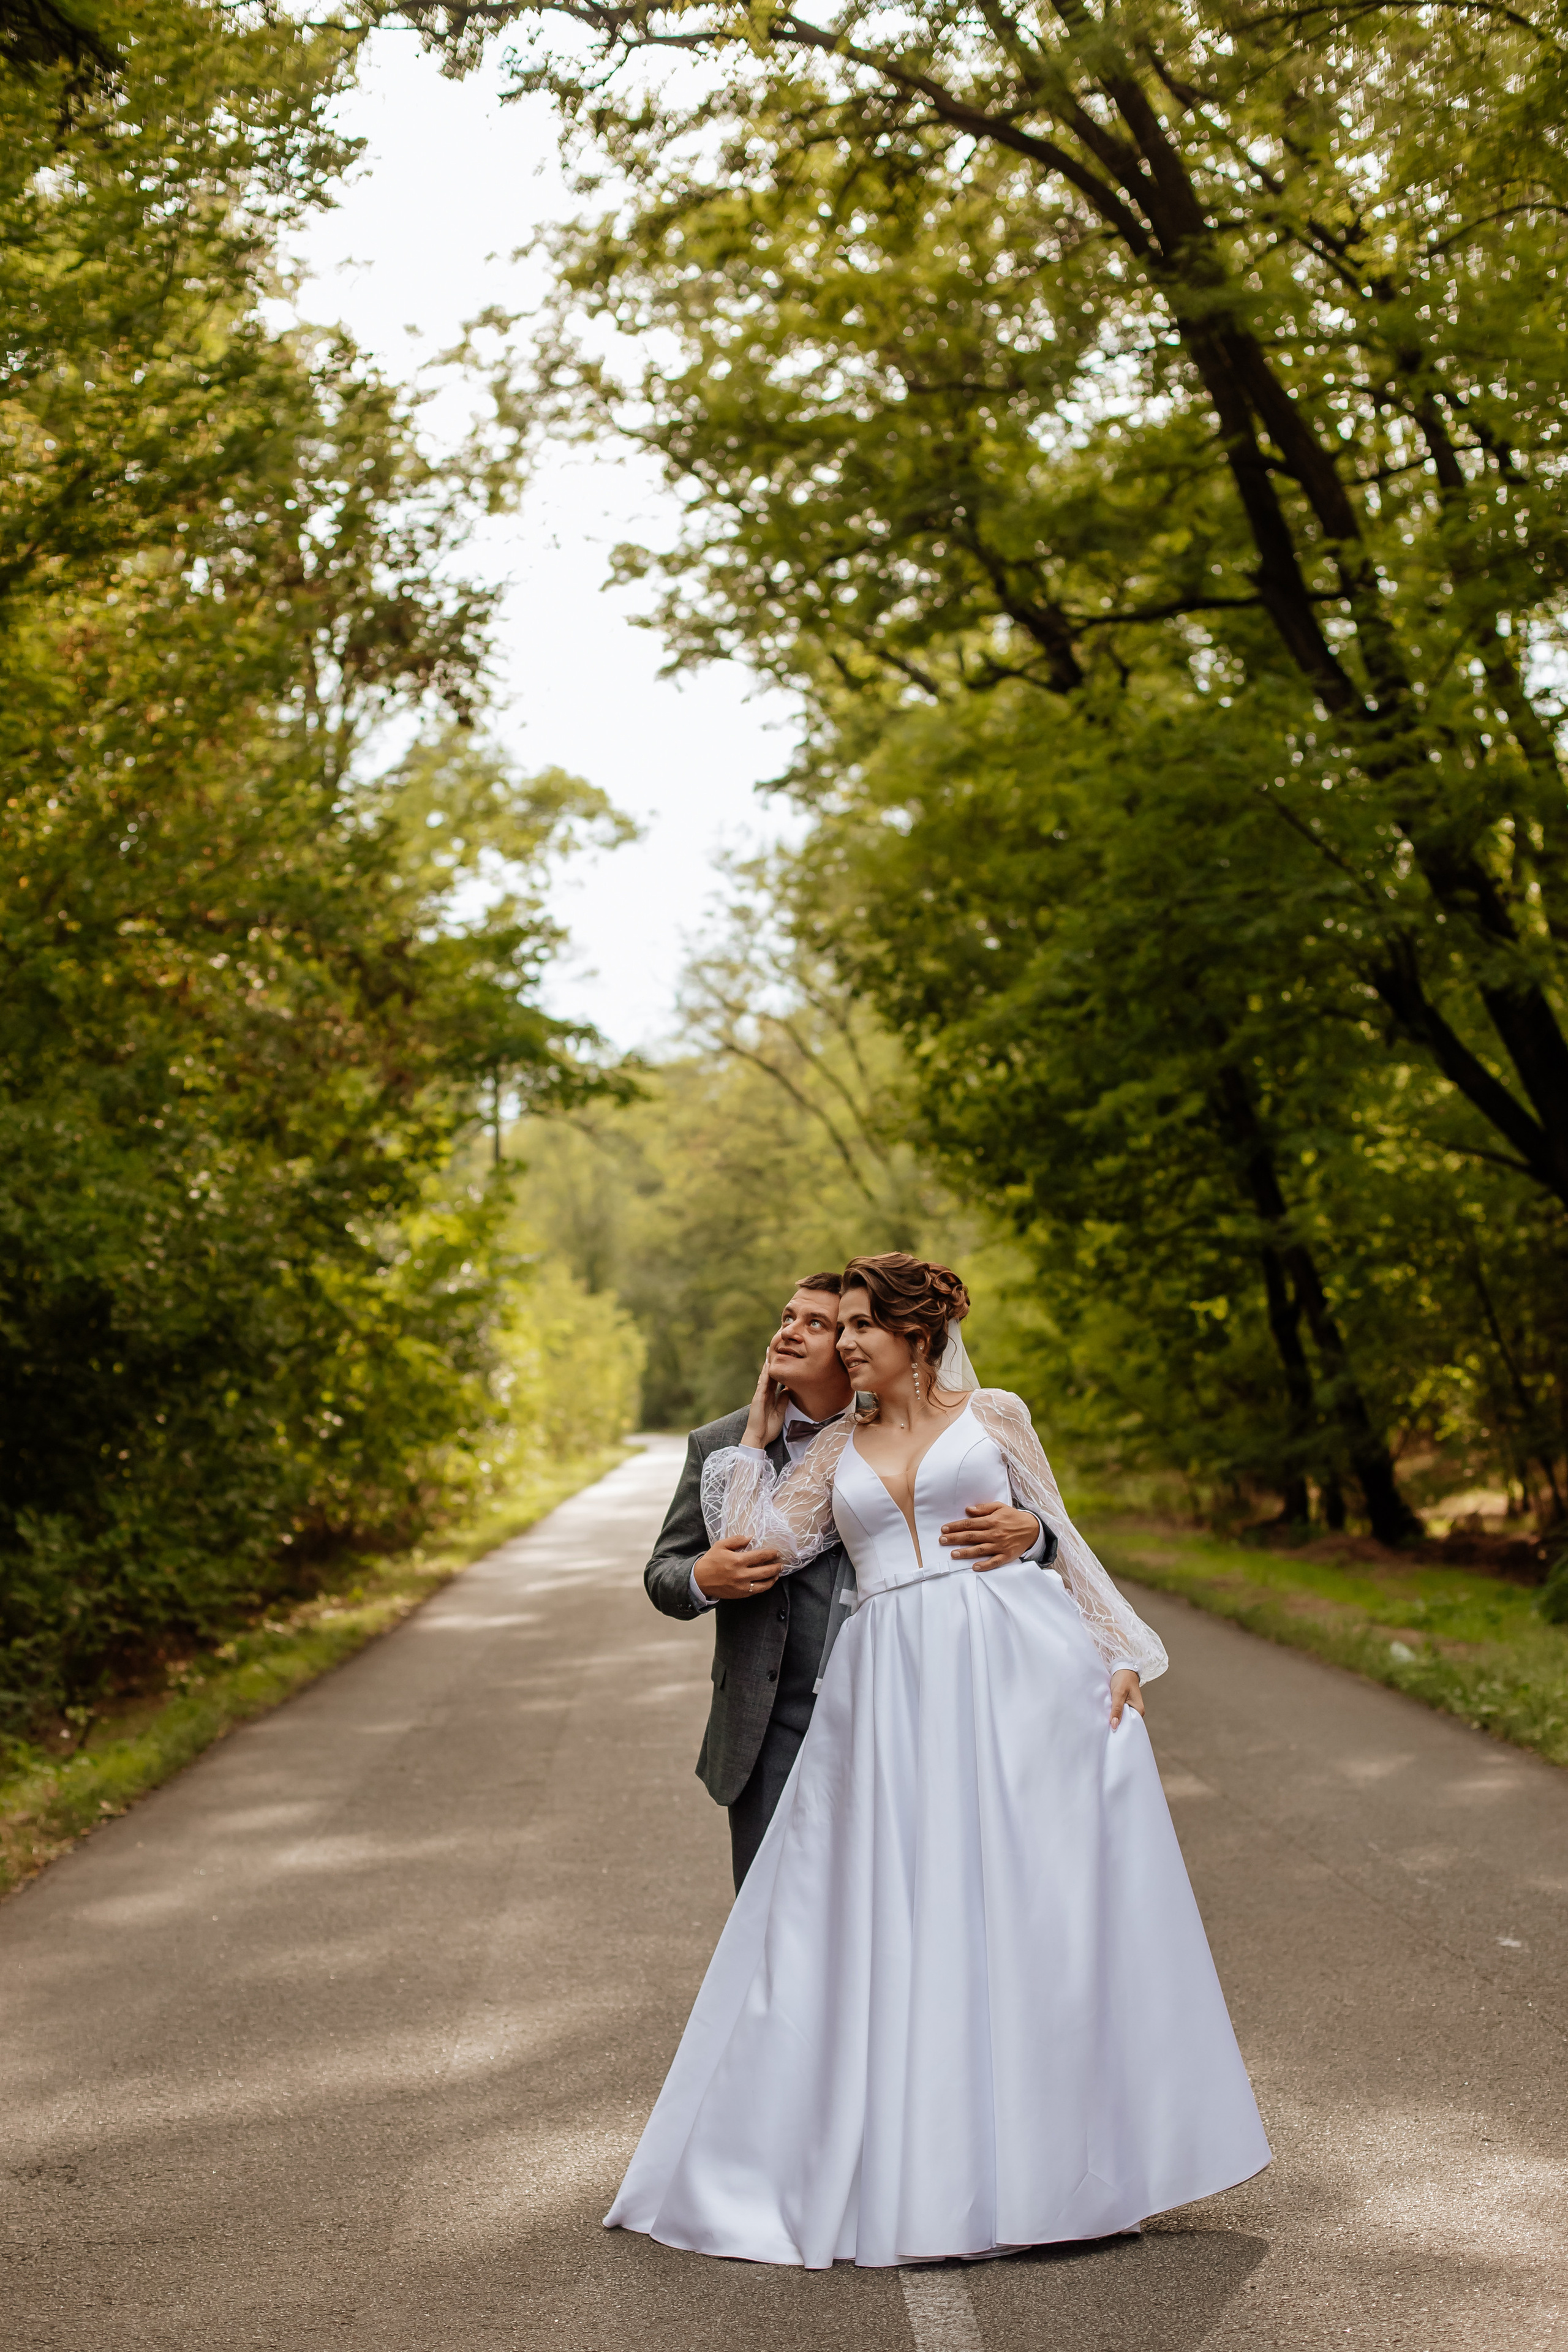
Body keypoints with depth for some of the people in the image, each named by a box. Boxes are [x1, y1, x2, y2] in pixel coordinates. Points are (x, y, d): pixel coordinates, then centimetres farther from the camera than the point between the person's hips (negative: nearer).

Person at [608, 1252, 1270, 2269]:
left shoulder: (993, 1414, 8)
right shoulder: (837, 1448, 15)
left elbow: (1062, 1540, 10)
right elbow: (755, 1548, 7)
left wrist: (1117, 1653, 3)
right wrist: (755, 1436, 11)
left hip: (1019, 1667, -2)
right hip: (894, 1692, 2)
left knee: (1045, 1907, 0)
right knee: (895, 1918, 1)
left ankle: (1074, 2154, 14)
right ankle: (916, 2170, 12)